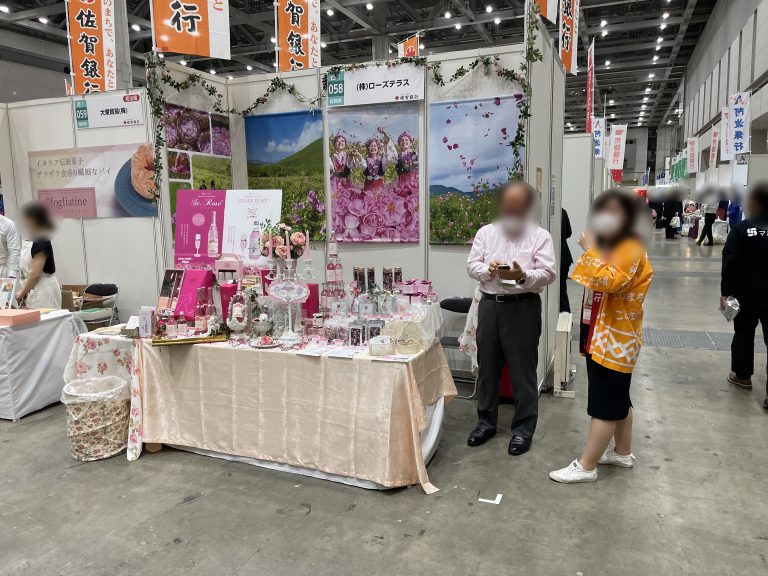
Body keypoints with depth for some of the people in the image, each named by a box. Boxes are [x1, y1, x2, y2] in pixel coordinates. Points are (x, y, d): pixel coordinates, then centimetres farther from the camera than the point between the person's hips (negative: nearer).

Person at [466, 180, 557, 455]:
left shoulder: (540, 236, 0)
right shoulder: (486, 232, 8)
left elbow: (548, 273, -7)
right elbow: (472, 265, 4)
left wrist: (523, 276, -25)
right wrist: (489, 270, -17)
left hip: (523, 308, -3)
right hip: (490, 305, 3)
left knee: (523, 370, 3)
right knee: (487, 366, 12)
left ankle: (523, 428, 18)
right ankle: (486, 422, 27)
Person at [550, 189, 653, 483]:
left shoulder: (631, 248, -15)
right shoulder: (607, 246, 16)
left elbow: (609, 281, -33)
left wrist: (591, 250, -25)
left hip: (616, 339, -10)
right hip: (602, 335, 10)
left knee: (604, 403, -4)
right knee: (617, 398, 20)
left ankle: (585, 466, 3)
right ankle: (623, 452, 34)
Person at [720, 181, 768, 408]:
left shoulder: (742, 228, -10)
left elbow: (730, 263, -12)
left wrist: (726, 291, -6)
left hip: (746, 294, -1)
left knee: (743, 334, 16)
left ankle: (742, 375, 28)